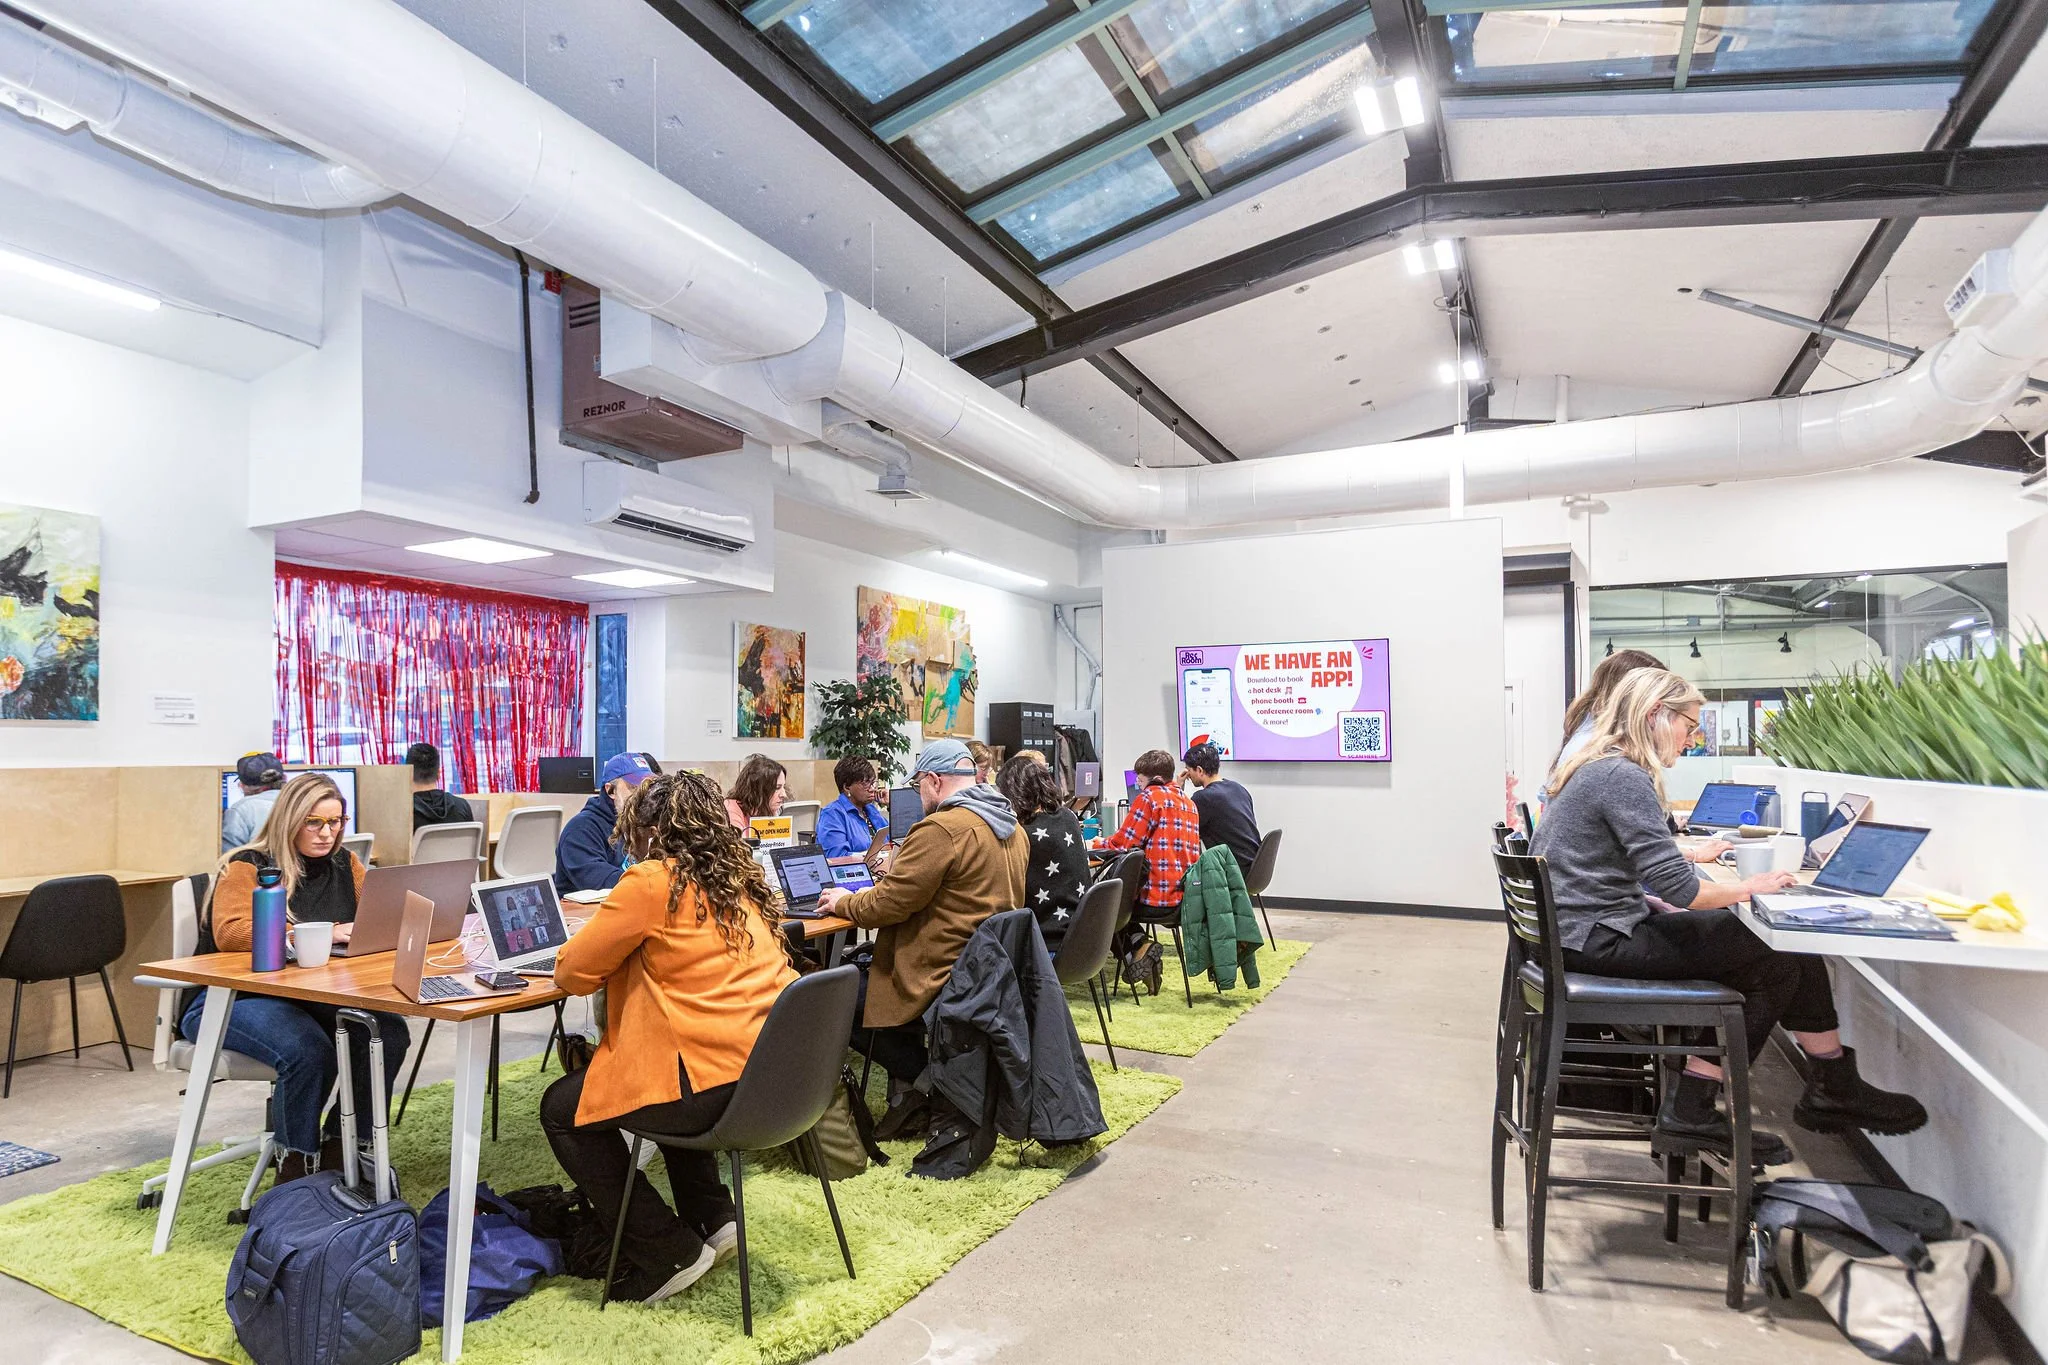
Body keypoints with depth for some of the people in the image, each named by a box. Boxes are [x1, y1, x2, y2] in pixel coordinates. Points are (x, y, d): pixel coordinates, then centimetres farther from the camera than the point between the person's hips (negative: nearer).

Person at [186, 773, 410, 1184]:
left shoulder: (343, 864, 10)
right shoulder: (247, 866, -7)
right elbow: (230, 933, -22)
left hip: (313, 996, 6)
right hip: (231, 997, -5)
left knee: (389, 1032, -21)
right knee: (307, 1050, -34)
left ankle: (340, 1147, -3)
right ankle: (295, 1162, -11)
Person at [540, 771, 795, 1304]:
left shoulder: (653, 881, -10)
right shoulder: (741, 876, 12)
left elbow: (572, 972, -3)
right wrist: (639, 950, 23)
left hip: (716, 1085, -8)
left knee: (563, 1110, 13)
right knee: (669, 1073, 36)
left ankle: (671, 1254, 15)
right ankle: (713, 1218, 31)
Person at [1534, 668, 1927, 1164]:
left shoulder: (1597, 767, 14)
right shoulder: (1623, 777, -19)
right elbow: (1677, 888, -21)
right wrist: (1748, 887, -5)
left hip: (1590, 926, 10)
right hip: (1599, 938, -10)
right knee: (1779, 961, -5)